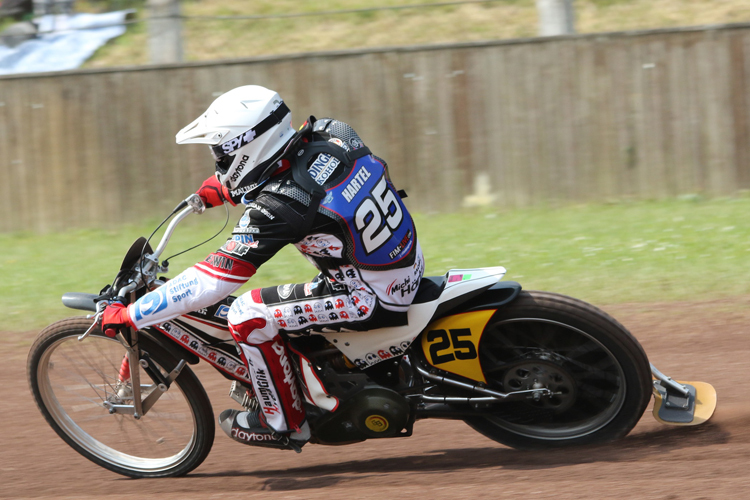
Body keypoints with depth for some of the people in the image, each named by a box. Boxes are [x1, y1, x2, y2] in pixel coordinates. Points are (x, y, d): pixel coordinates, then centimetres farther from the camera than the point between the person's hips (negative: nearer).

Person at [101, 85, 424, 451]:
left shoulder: (275, 210, -25)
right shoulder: (331, 132, -5)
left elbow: (209, 283, -21)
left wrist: (129, 316, -13)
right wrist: (231, 187, 17)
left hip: (374, 298, -9)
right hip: (408, 261, 9)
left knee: (247, 316, -7)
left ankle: (285, 424, 11)